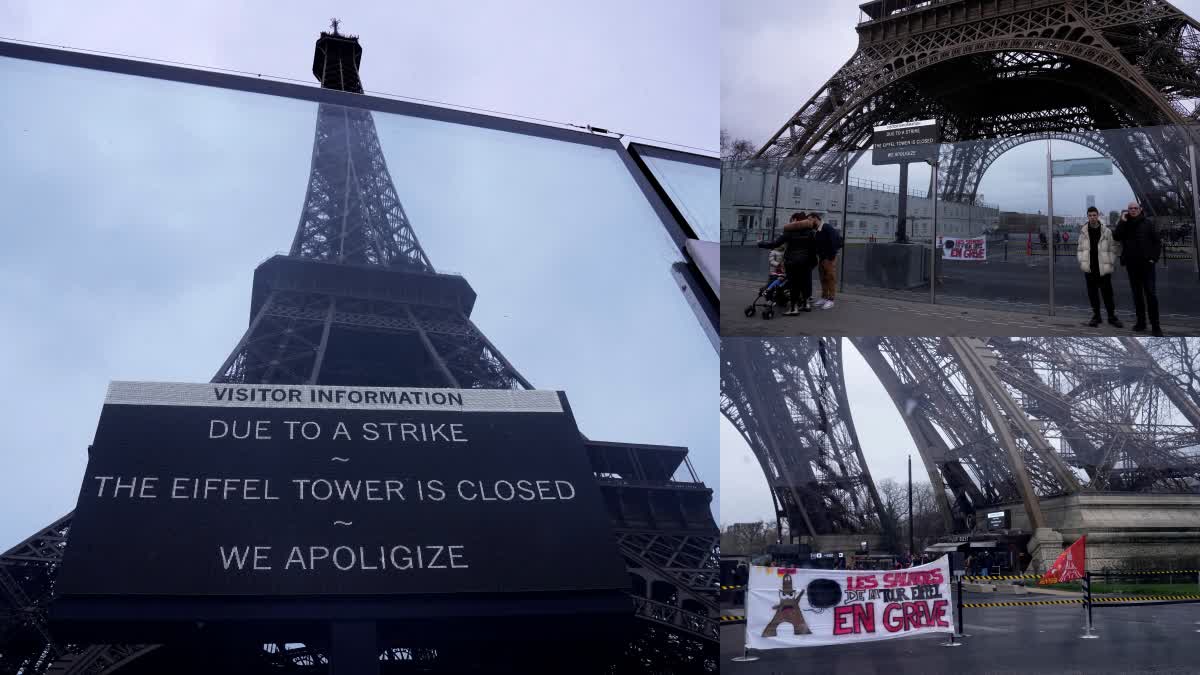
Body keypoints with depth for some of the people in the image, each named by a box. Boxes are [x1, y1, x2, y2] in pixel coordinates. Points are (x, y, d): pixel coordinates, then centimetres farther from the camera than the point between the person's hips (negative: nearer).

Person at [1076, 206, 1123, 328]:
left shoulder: (1106, 231, -1)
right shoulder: (1083, 231, 4)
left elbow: (1111, 249, 3)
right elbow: (1080, 248, 9)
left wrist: (1110, 263, -3)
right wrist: (1081, 261, -2)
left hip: (1103, 268, -2)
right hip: (1089, 268, 2)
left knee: (1107, 293, 0)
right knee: (1092, 294, 7)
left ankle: (1112, 316, 10)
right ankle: (1096, 316, 17)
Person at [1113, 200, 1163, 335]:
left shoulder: (1148, 223, 0)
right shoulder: (1124, 224, 8)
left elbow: (1157, 242, 0)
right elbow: (1116, 237, -9)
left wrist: (1154, 258, -9)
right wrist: (1123, 221, -13)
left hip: (1146, 263, -3)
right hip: (1131, 264, 3)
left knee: (1151, 293, -7)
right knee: (1137, 294, 9)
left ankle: (1155, 325, -7)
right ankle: (1141, 322, 16)